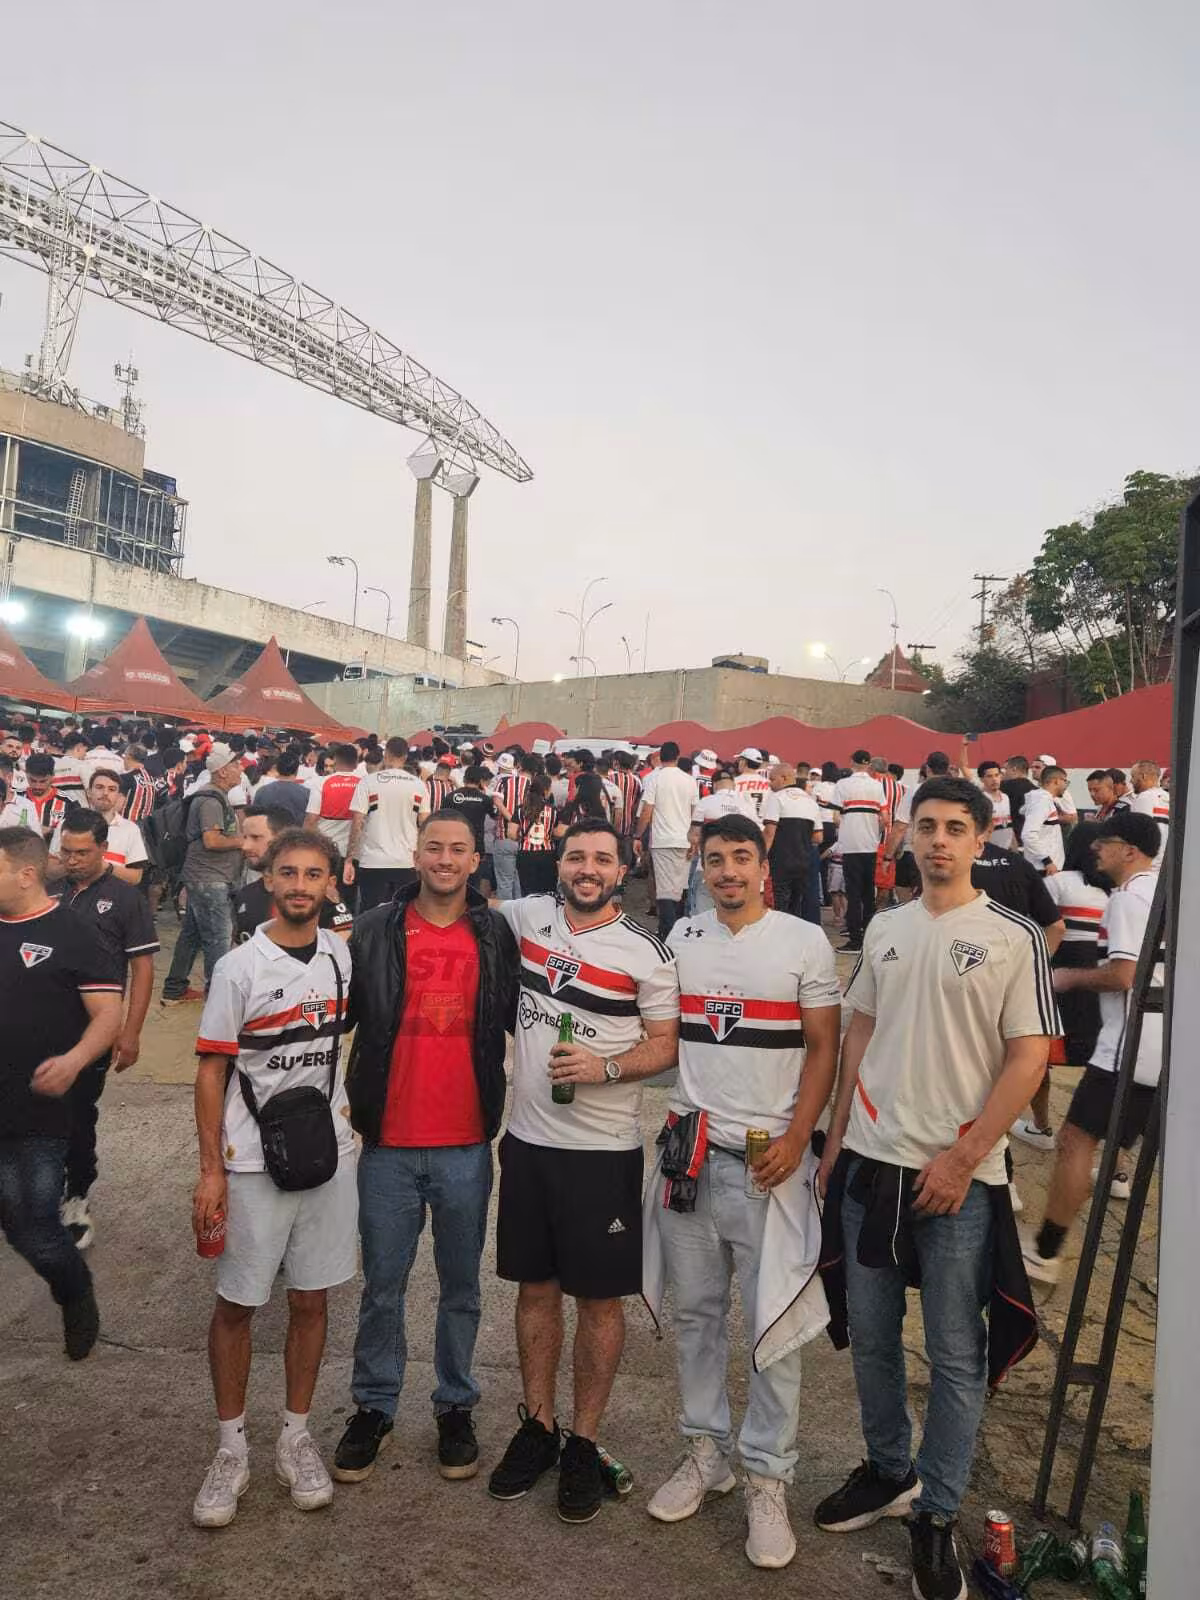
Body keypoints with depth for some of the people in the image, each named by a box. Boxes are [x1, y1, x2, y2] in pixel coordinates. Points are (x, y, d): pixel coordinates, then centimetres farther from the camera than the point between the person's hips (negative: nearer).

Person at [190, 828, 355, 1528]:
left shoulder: (342, 956, 1)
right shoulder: (240, 967, -10)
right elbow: (211, 1071, -7)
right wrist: (210, 1171, -9)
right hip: (252, 1163, -3)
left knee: (311, 1300, 12)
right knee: (237, 1306, 8)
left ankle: (297, 1435, 29)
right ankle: (232, 1447, 26)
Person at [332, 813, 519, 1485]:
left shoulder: (498, 936, -1)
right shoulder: (374, 932, -2)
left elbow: (521, 1022, 6)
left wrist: (504, 1105, 1)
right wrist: (354, 1102, -1)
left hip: (467, 1145, 0)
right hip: (389, 1142, 0)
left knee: (461, 1285, 15)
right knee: (383, 1285, 13)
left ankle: (456, 1406, 33)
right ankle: (374, 1408, 32)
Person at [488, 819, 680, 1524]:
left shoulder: (646, 952, -9)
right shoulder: (529, 915, 2)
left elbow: (667, 1044, -6)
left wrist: (607, 1068, -20)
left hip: (604, 1149, -3)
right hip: (528, 1138, 4)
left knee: (599, 1298, 8)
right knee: (535, 1286, 15)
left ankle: (585, 1442, 25)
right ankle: (538, 1425, 33)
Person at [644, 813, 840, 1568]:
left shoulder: (805, 941, -3)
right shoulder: (681, 938, 7)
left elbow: (823, 1048, -3)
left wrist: (796, 1138, -13)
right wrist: (669, 1122, 4)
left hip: (769, 1158, -3)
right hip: (689, 1149, 4)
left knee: (772, 1322, 2)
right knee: (696, 1311, 13)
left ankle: (768, 1476, 18)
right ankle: (706, 1451, 30)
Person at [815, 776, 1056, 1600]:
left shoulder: (1014, 936, -7)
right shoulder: (884, 929, 6)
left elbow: (1030, 1057, -9)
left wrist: (962, 1158, -13)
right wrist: (836, 1142, 9)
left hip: (959, 1175, -4)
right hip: (870, 1162, 4)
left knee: (956, 1353, 7)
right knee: (871, 1336, 16)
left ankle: (937, 1514, 26)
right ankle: (889, 1470, 38)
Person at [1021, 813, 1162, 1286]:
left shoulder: (1128, 896, -14)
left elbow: (1123, 975, -22)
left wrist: (1070, 977, -7)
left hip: (1133, 1044, -9)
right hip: (1172, 1043, 9)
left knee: (1076, 1140, -5)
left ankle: (1045, 1252, -1)